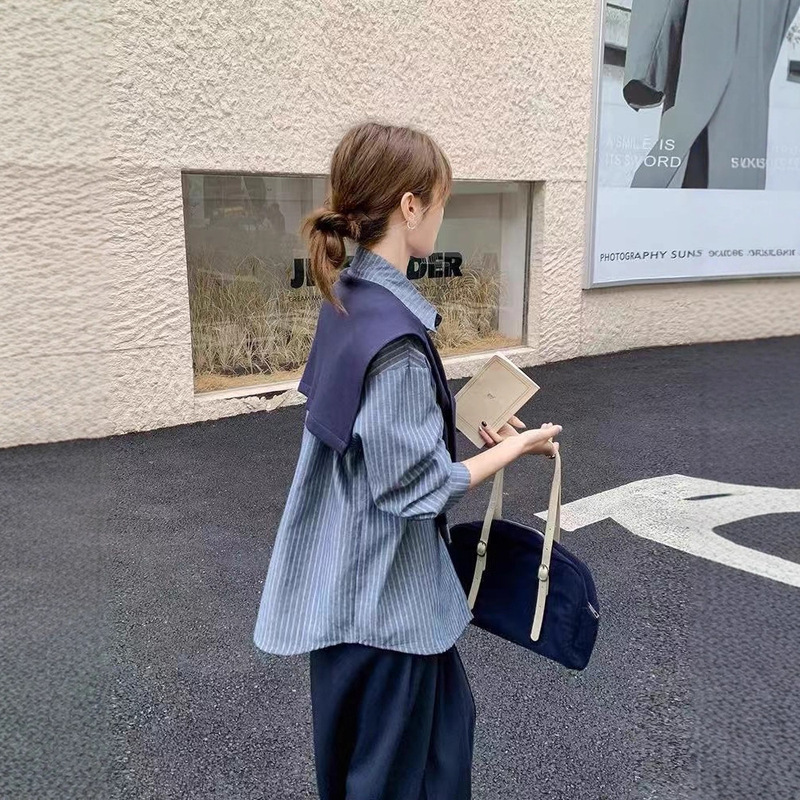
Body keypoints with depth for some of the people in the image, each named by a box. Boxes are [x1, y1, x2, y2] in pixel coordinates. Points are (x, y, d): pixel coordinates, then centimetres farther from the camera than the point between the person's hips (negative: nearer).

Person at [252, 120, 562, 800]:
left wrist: (466, 426, 9)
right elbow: (418, 487, -22)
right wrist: (517, 445, -11)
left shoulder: (350, 300, 1)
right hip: (383, 591, -9)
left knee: (449, 716, 26)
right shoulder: (394, 334, -28)